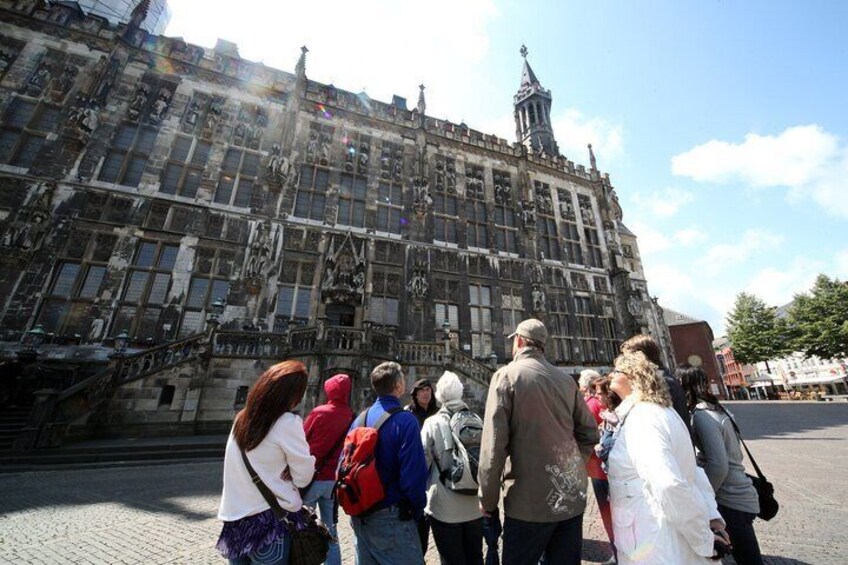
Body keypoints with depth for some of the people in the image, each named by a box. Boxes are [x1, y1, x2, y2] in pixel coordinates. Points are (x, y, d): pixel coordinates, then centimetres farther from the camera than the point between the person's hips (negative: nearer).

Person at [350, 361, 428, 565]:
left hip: (360, 516, 7)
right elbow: (414, 473, -22)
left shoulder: (360, 419, -1)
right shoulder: (405, 420, -21)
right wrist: (417, 509, -4)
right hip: (390, 517, -7)